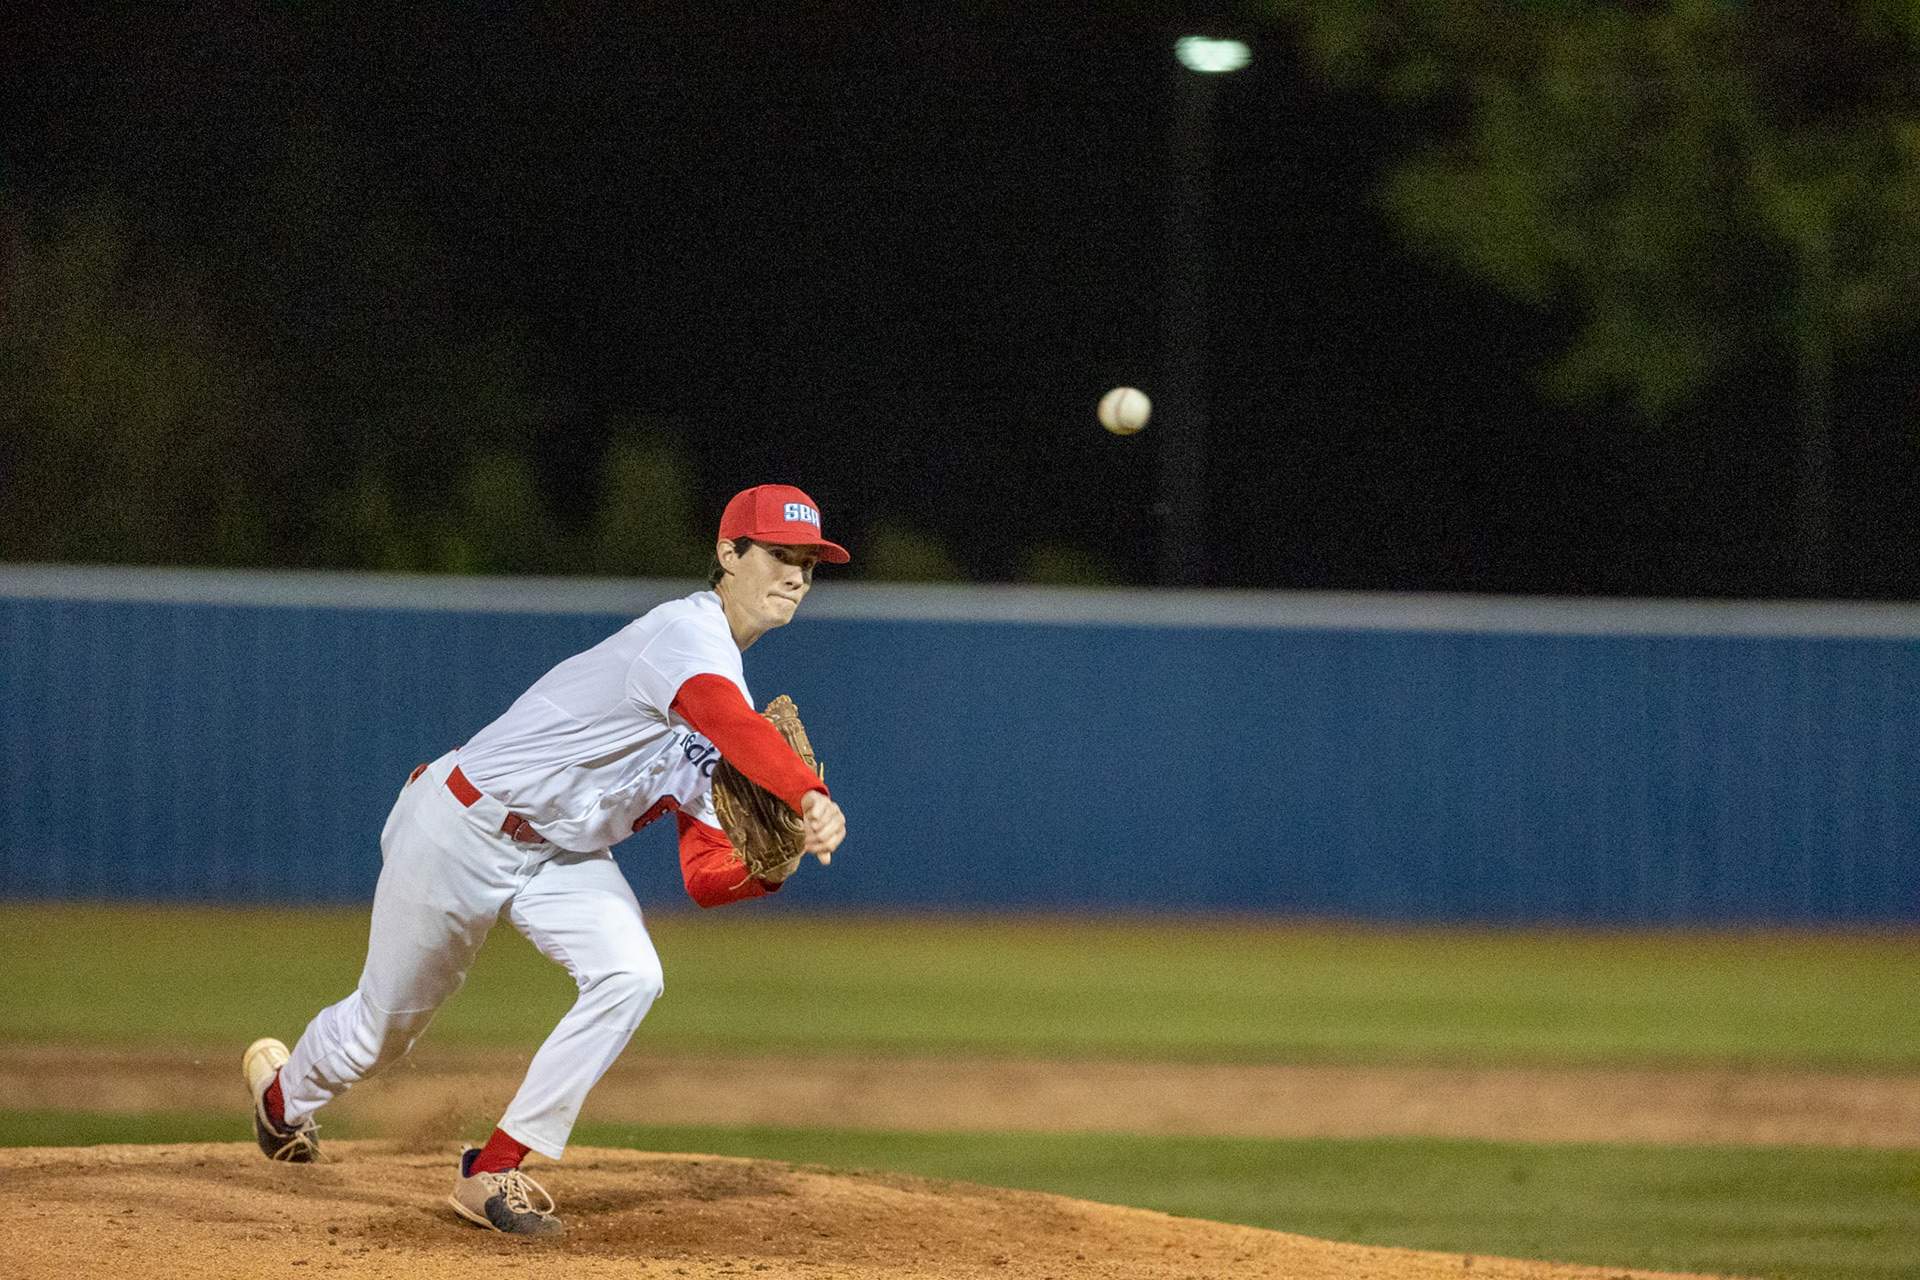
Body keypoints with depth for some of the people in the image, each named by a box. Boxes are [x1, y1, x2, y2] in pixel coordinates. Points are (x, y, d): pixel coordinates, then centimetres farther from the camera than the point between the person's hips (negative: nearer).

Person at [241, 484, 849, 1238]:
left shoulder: (717, 704, 2)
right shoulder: (685, 635, -25)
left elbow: (705, 878, -1)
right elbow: (734, 726, -50)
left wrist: (771, 869, -23)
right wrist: (809, 798, -66)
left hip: (561, 852, 7)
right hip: (463, 830, -7)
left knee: (629, 976, -19)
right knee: (385, 1023, 10)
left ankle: (493, 1172, -8)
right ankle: (283, 1091, 47)